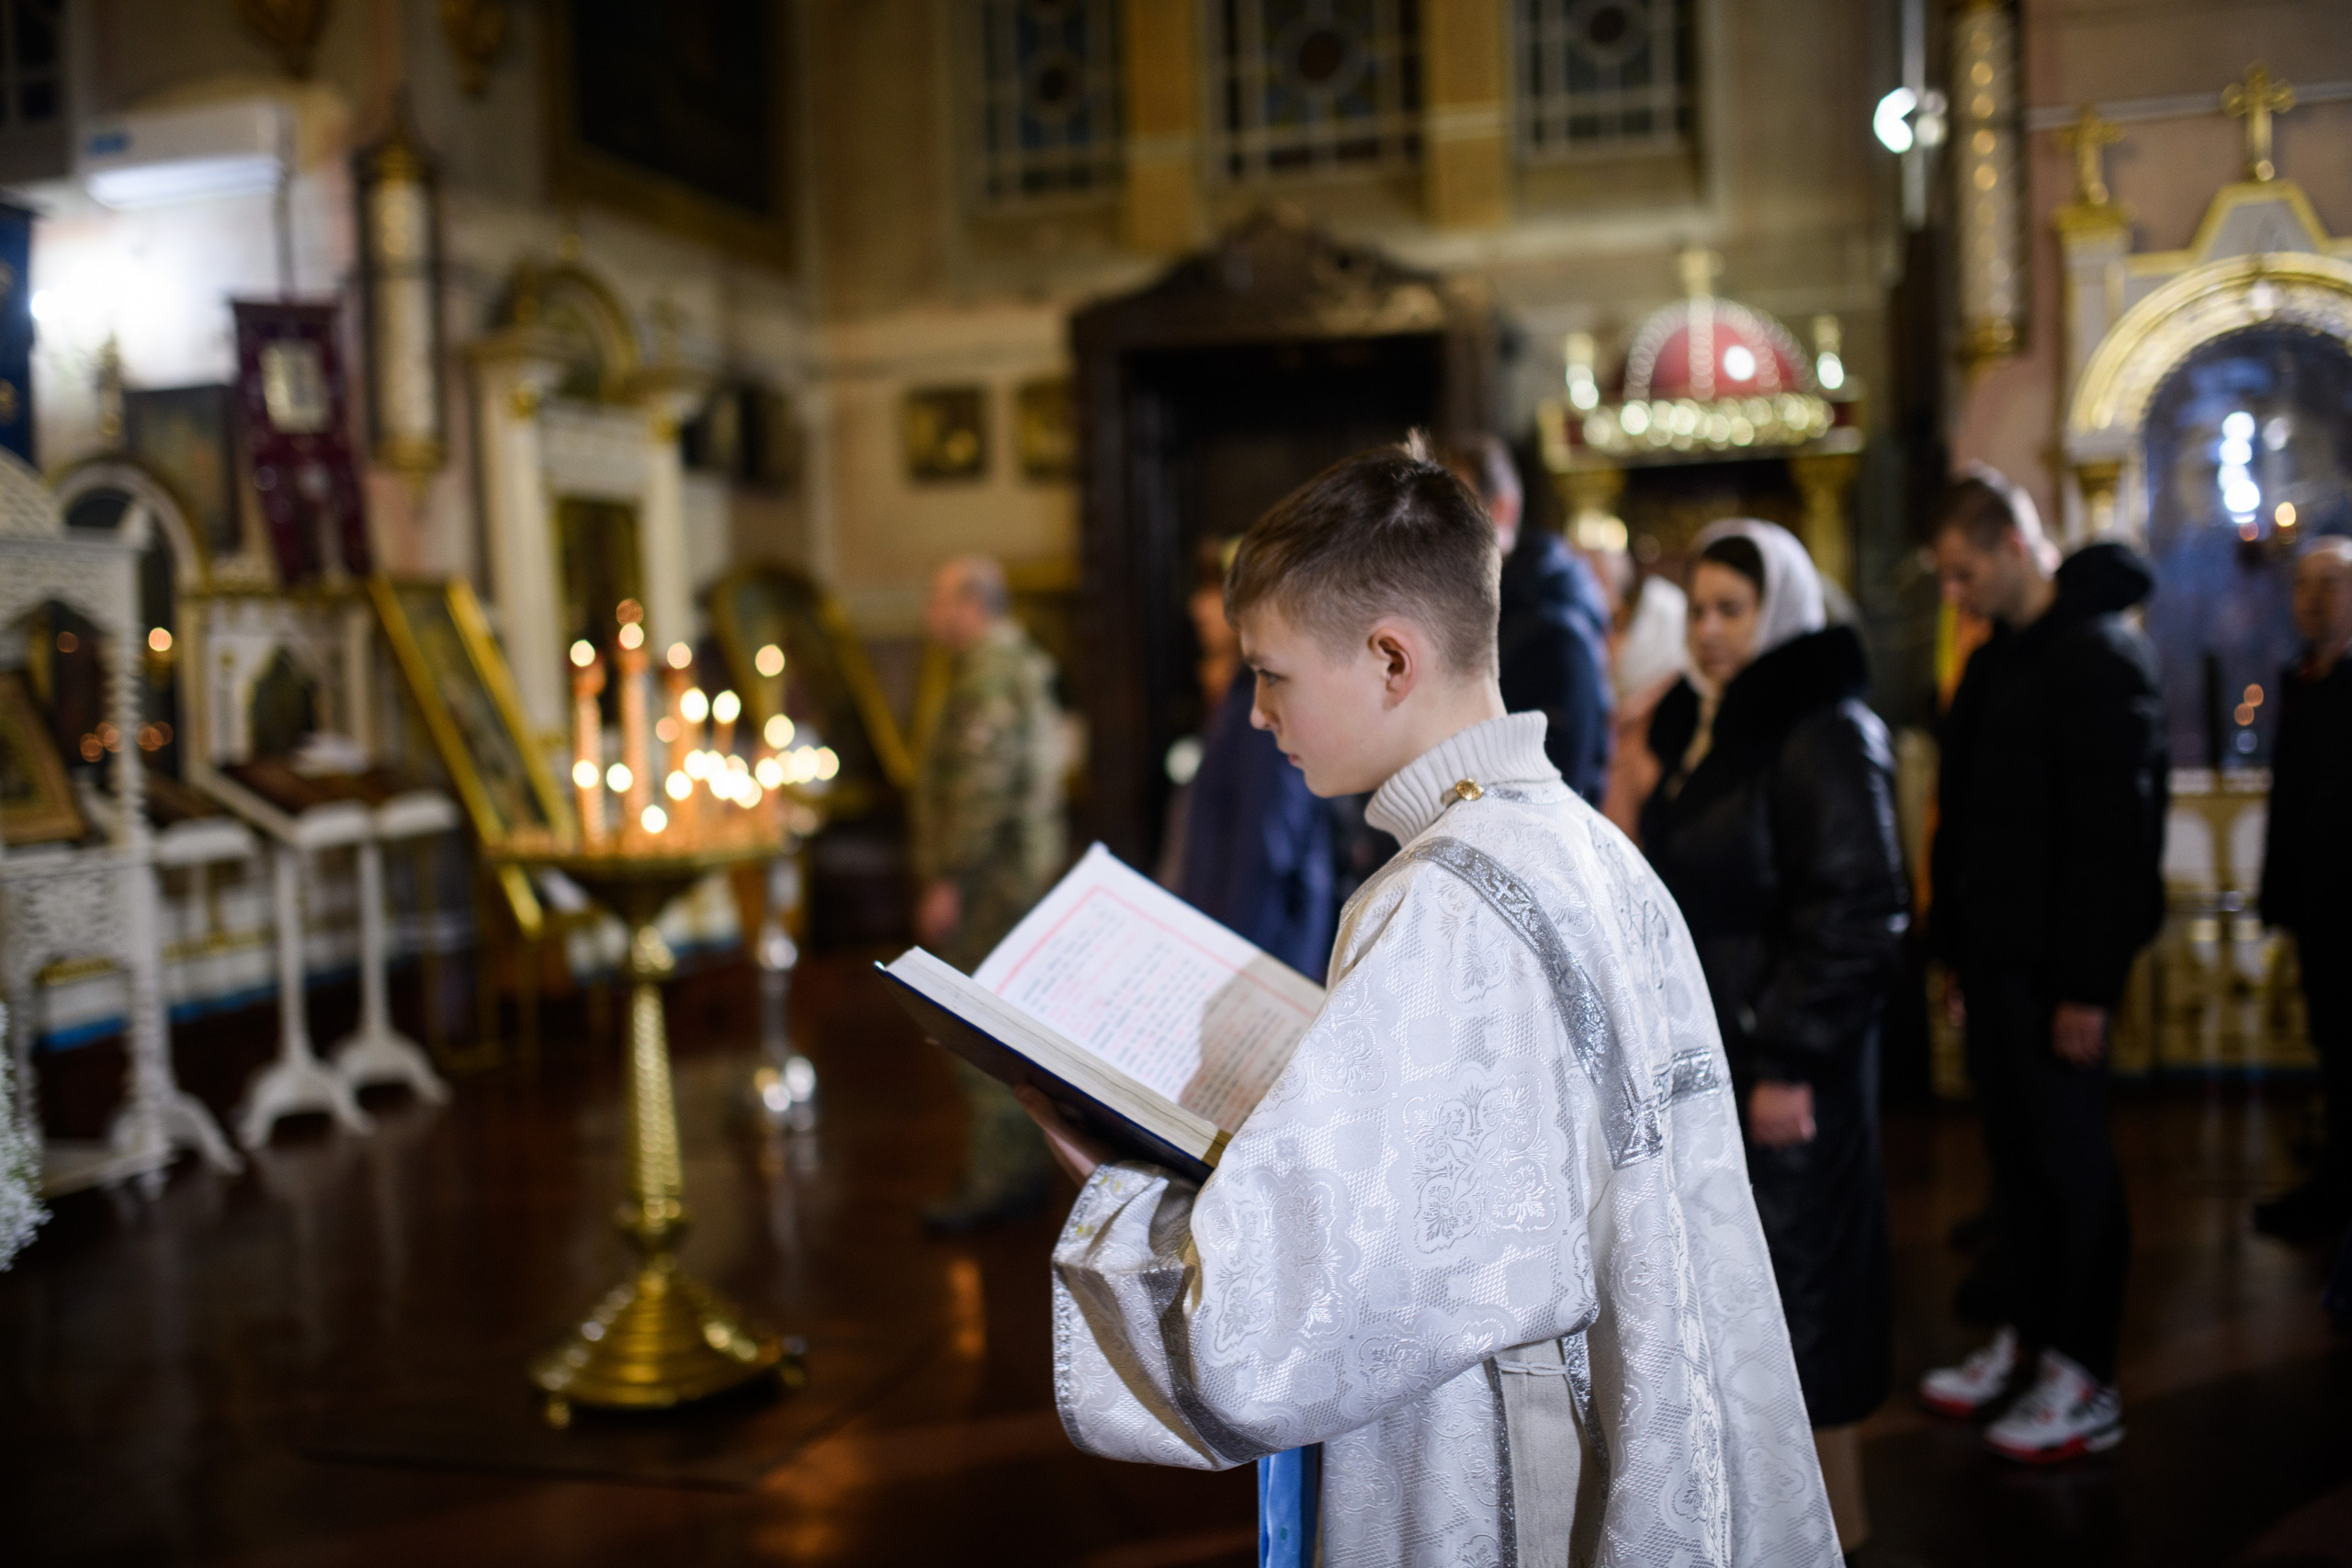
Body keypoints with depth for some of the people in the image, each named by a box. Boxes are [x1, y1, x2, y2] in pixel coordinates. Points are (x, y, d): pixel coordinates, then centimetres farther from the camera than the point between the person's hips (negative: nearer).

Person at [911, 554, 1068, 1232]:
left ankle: (998, 1180, -1)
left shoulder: (990, 674, -16)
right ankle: (1018, 1168, 25)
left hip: (987, 882, -11)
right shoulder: (1021, 664, 17)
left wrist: (949, 880, -20)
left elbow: (982, 787, -23)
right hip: (1024, 869, 11)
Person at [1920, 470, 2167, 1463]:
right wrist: (1959, 952, 16)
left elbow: (2115, 833, -19)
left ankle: (2085, 1382, 11)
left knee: (2068, 1157, 1)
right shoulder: (1998, 662, 14)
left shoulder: (2101, 657, -14)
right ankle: (2022, 1339, 27)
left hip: (2054, 969, -8)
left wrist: (2087, 985, -21)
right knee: (2013, 1151, 15)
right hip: (1994, 959, 8)